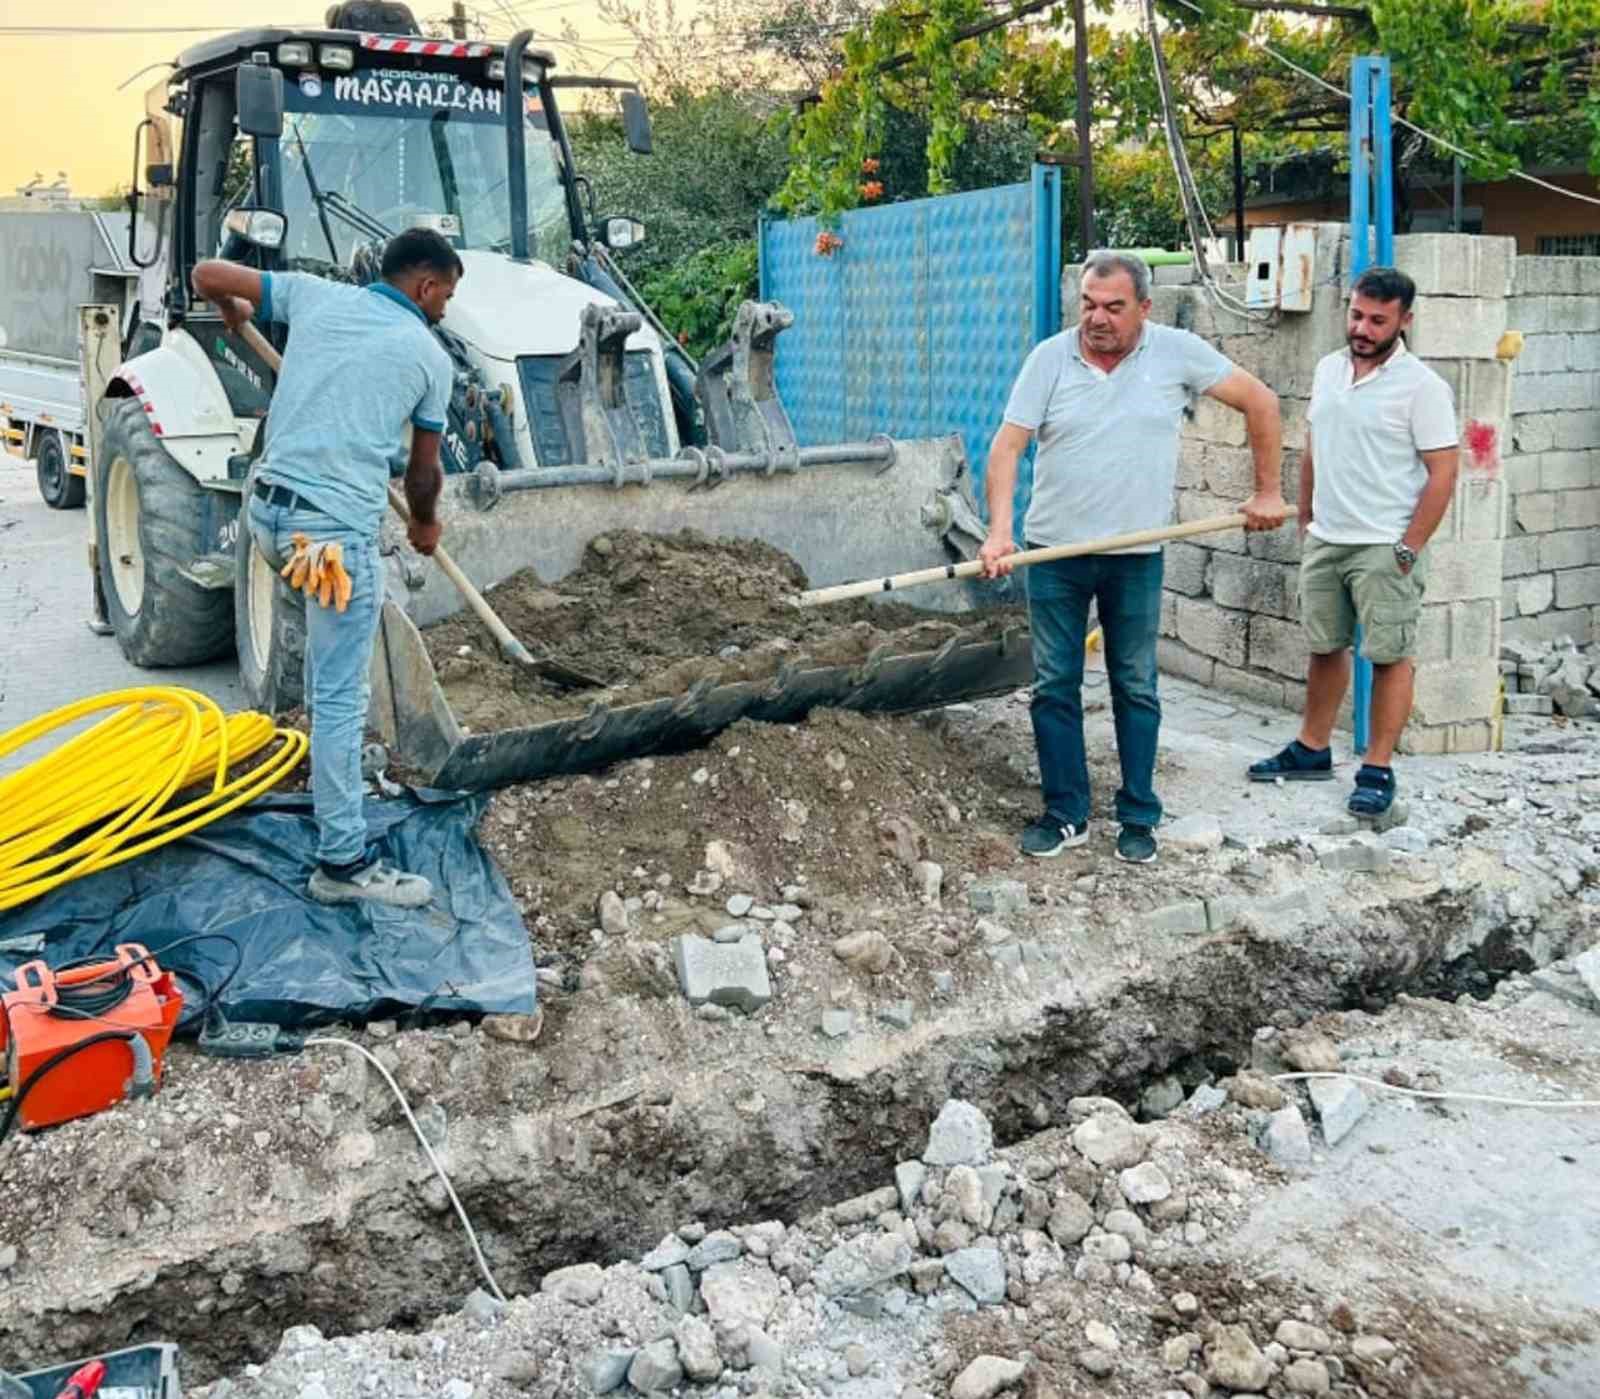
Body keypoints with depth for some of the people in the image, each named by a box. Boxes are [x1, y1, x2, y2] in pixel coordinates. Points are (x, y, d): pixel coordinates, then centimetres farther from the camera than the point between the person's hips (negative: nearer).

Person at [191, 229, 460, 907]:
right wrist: (423, 525, 33)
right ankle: (342, 863, 0)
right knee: (342, 699, -3)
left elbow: (207, 274, 12)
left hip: (266, 509, 6)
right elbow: (423, 470, 13)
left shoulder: (315, 295, 11)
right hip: (334, 527, -6)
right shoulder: (431, 358, 3)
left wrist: (233, 311, 34)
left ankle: (328, 741, 49)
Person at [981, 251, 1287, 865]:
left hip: (1136, 557, -1)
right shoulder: (1049, 358, -3)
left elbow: (1260, 402, 3)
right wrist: (999, 531, -21)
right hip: (1054, 552, 1)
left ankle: (1139, 818, 19)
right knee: (1054, 687, 5)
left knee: (1136, 689, 8)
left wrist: (1268, 493, 3)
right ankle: (1065, 815, 17)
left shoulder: (1176, 352, -4)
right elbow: (1007, 445, -8)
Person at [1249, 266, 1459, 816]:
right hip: (1325, 541, 6)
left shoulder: (1420, 386, -12)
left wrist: (1408, 549, -15)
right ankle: (1312, 750, 27)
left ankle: (1378, 769, 6)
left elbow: (1443, 472, -12)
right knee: (1325, 647, 15)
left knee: (1390, 657, -1)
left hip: (1384, 549, -6)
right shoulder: (1328, 369, 8)